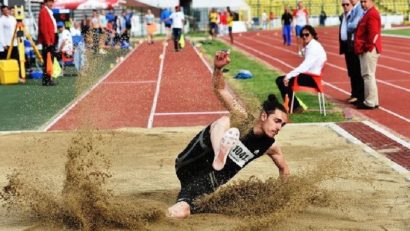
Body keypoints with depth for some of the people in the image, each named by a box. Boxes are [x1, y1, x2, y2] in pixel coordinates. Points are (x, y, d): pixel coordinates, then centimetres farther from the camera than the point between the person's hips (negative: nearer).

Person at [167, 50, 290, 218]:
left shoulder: (269, 147, 3)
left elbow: (284, 169, 23)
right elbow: (220, 89, -13)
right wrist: (218, 68, -33)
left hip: (210, 184, 2)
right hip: (190, 165, -2)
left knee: (178, 214, -33)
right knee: (224, 122, -32)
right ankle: (219, 157, -51)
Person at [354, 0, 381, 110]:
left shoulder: (372, 14, -14)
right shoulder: (368, 14, 19)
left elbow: (373, 33, -22)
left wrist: (368, 47, -19)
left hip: (369, 51, -11)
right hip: (365, 50, 11)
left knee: (368, 75, -9)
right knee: (368, 75, 14)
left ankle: (370, 102, -8)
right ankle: (372, 100, 19)